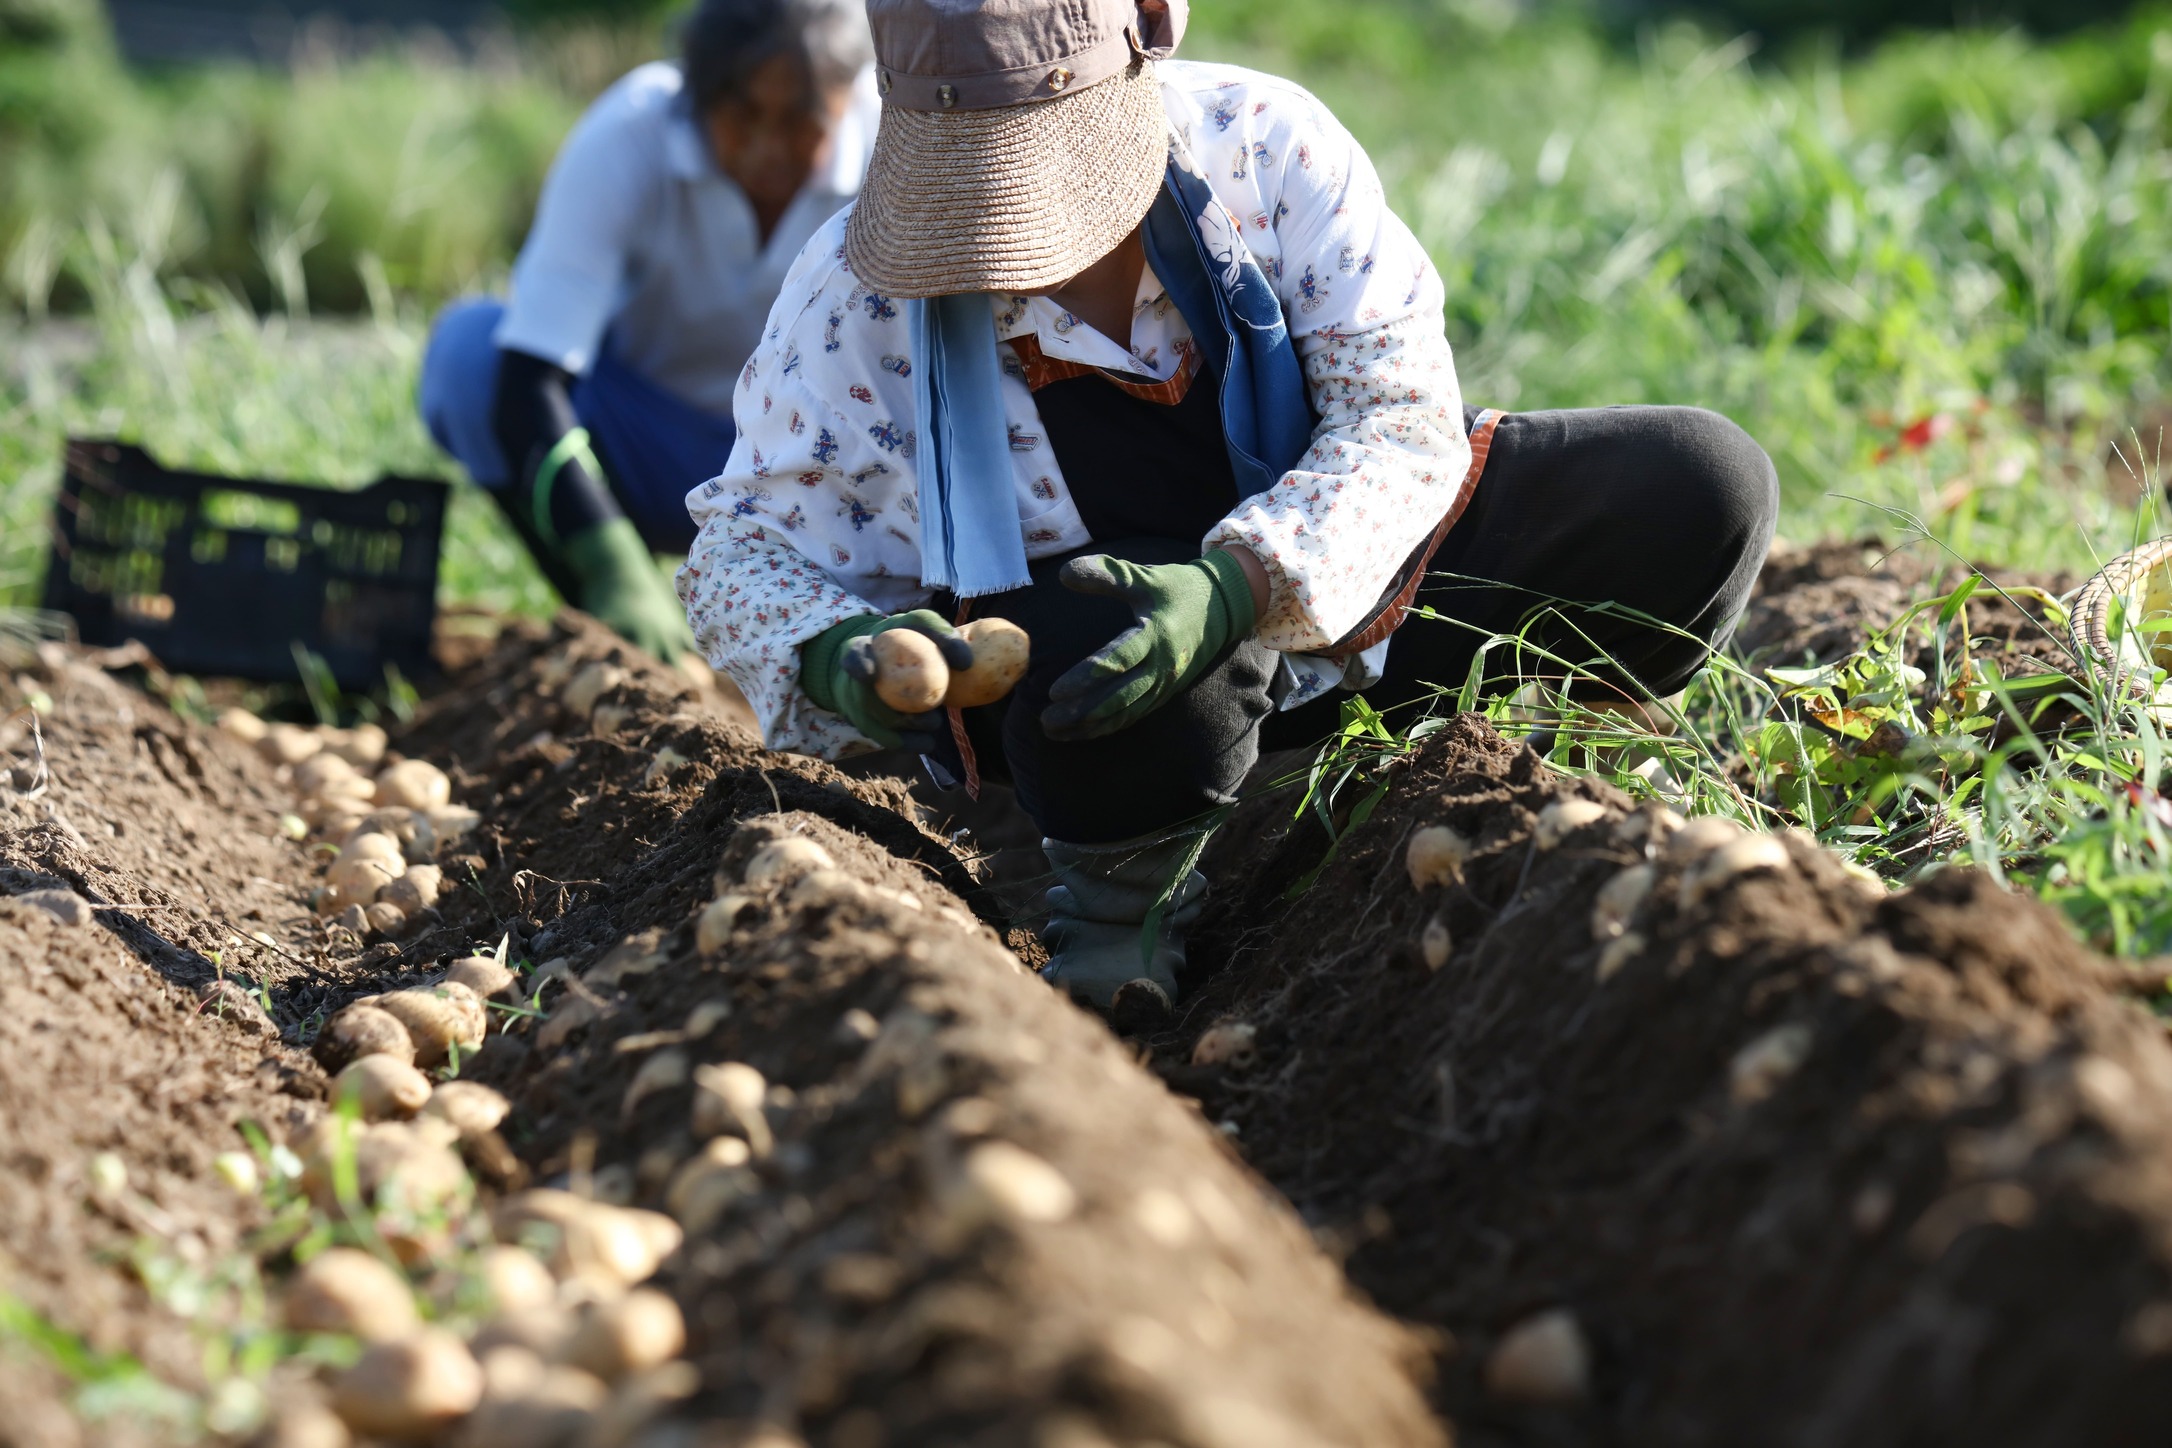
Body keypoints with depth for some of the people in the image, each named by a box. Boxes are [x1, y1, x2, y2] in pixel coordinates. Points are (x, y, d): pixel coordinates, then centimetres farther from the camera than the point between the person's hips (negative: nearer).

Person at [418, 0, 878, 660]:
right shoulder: (625, 140, -25)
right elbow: (528, 379, -32)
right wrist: (615, 568, -45)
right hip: (642, 452, -1)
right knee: (470, 346, -29)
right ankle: (616, 630, -15)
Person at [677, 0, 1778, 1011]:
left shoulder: (1264, 144, -18)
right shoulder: (851, 301, -17)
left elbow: (1403, 419, -20)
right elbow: (748, 550, -8)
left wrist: (1237, 585, -39)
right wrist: (834, 658, -33)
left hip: (1347, 585, 3)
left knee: (1704, 486, -15)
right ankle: (1121, 889, -5)